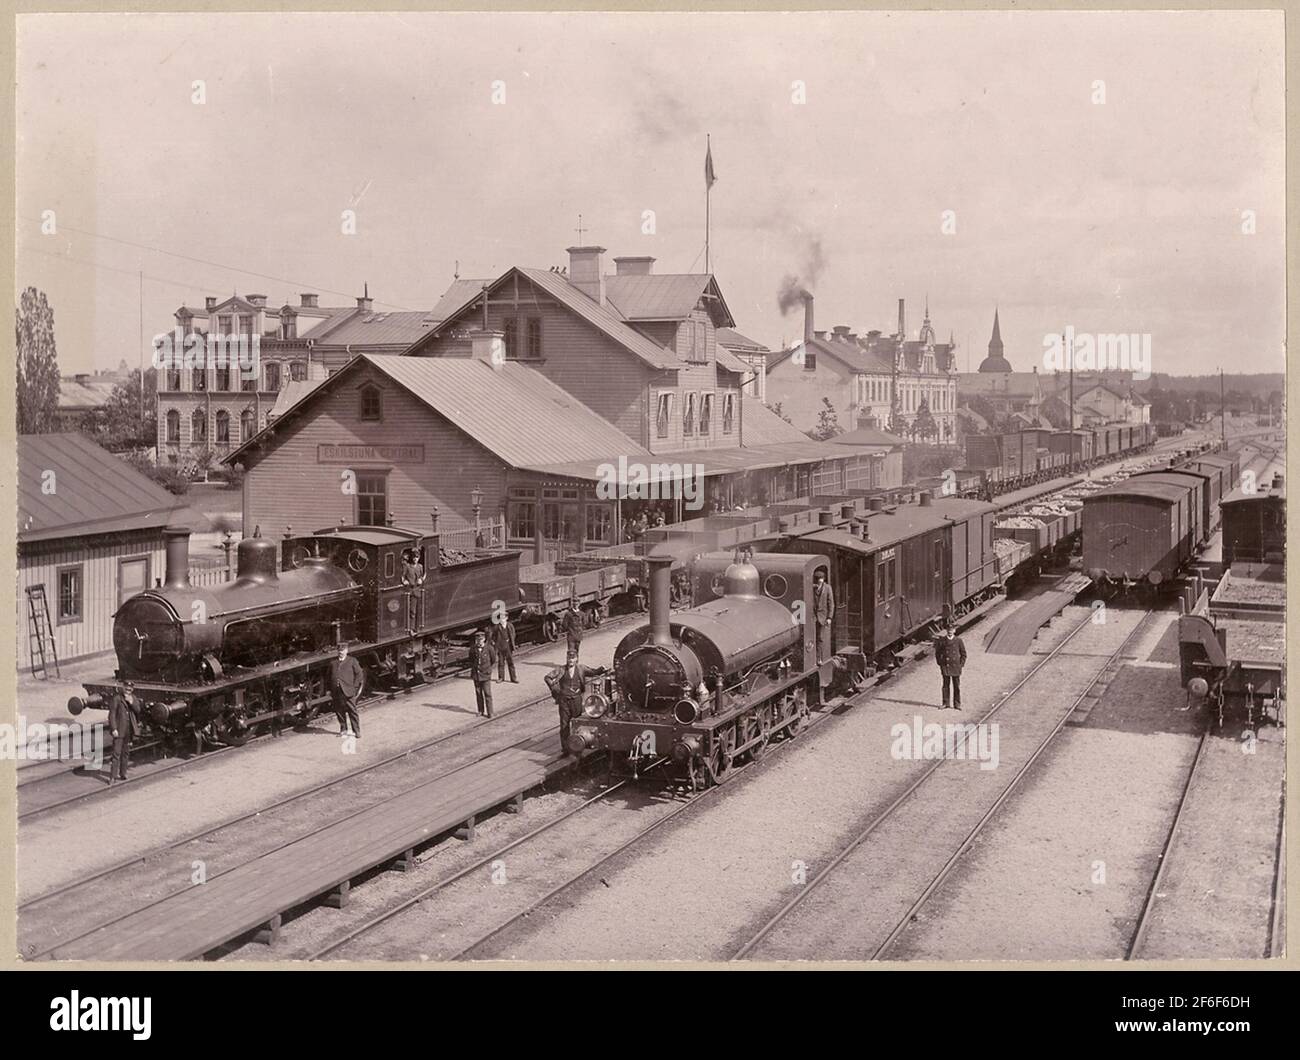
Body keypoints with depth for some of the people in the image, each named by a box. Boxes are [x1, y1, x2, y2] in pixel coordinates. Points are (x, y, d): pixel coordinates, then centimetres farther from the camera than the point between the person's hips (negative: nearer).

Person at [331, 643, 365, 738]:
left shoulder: (352, 661, 5)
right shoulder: (334, 663, 16)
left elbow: (359, 674, 2)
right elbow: (330, 676, 23)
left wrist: (354, 686, -5)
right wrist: (332, 687, 10)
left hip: (348, 691, -4)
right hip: (337, 692, 4)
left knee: (352, 711, -6)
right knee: (339, 711, 9)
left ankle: (356, 732, -3)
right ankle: (343, 729, 23)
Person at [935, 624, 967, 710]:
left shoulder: (959, 641, 0)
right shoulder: (941, 640, 1)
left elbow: (963, 654, 6)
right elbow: (937, 653, 9)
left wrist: (961, 665, -1)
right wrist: (940, 664, 2)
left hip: (956, 666, 0)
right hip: (945, 666, 0)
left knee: (957, 686, 3)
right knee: (945, 685, 3)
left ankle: (957, 704, 10)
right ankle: (946, 704, 9)